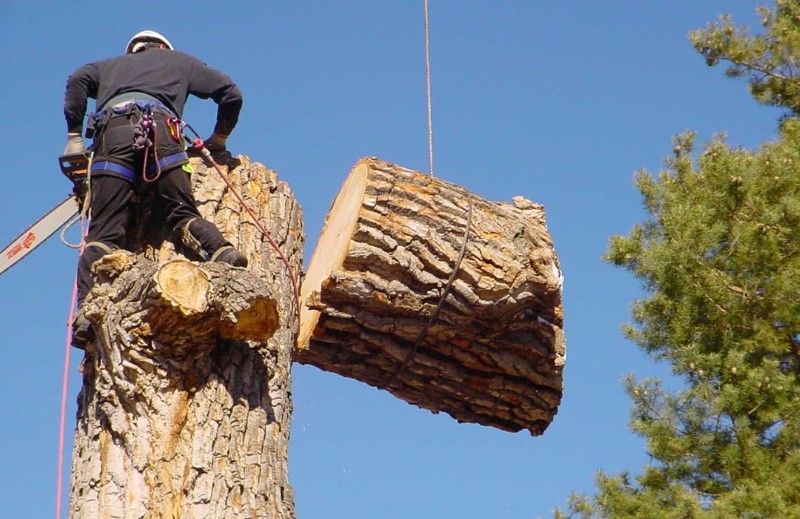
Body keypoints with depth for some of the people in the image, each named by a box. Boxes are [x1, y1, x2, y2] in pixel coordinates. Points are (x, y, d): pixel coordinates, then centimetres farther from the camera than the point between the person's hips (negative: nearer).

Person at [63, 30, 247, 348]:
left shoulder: (111, 65, 39)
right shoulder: (178, 61, 38)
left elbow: (78, 80, 17)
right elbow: (231, 94, 29)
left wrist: (74, 137, 16)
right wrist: (218, 140, 42)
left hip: (112, 129, 0)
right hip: (159, 127, 0)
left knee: (105, 231, -9)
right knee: (182, 213, -2)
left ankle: (88, 312, -26)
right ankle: (222, 253, -32)